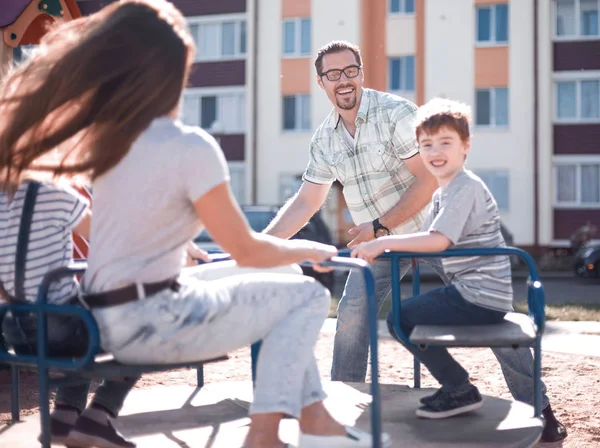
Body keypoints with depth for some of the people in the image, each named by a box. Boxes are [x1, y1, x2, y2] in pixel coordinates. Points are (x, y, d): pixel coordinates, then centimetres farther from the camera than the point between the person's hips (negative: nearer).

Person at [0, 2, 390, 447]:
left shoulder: (106, 138, 8)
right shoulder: (189, 147, -17)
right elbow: (247, 251, -11)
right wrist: (312, 250, 6)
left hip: (110, 319, 8)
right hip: (151, 321, -8)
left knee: (280, 285, 20)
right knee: (308, 296, 5)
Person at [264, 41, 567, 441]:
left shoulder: (395, 112, -18)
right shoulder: (324, 138, 0)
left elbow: (429, 179, -22)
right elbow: (305, 202, 5)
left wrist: (380, 227, -22)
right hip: (379, 241, 5)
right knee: (351, 315, -6)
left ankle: (537, 407, 7)